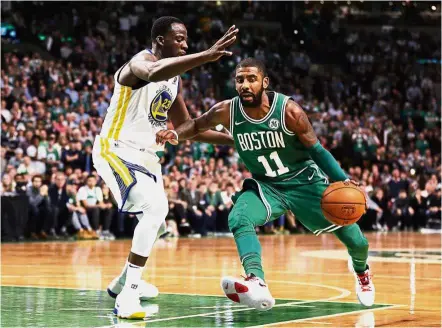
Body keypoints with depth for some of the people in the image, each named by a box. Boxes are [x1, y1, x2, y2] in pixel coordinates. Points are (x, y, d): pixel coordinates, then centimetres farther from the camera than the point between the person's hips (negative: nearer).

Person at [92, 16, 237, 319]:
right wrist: (208, 55, -55)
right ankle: (128, 296, -27)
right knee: (156, 209, -27)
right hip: (117, 151, -10)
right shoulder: (139, 64, -20)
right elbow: (154, 73, -48)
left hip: (146, 155, 10)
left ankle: (123, 282, 44)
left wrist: (232, 140, 12)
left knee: (156, 219, 22)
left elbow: (186, 126, 19)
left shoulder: (175, 79, 8)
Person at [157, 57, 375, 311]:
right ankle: (257, 286, -47)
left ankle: (361, 271, 37)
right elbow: (198, 124, 4)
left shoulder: (289, 111, -23)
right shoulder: (227, 111, -16)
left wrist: (343, 180, -25)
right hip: (265, 185, 2)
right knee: (239, 219, -29)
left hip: (303, 180, -2)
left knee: (350, 232, 0)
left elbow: (317, 150, -13)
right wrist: (175, 134, -17)